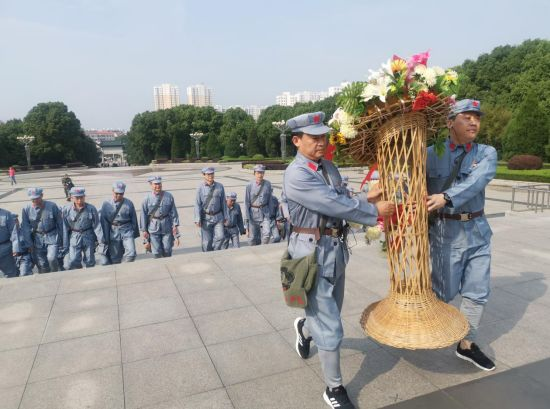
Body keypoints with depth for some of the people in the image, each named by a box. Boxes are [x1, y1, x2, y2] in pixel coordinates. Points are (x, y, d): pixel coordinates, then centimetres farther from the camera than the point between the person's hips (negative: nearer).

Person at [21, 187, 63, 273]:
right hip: (37, 239, 2)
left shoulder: (52, 206, -7)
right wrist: (29, 244, -2)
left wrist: (62, 240, 2)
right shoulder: (26, 209, -3)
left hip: (52, 237, -2)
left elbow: (60, 223, 0)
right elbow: (25, 228, 1)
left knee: (51, 258, -18)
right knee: (42, 265, 4)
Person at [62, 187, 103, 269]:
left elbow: (97, 226, -6)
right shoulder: (66, 210, -7)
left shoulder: (91, 209, -9)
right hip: (74, 237, 0)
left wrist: (101, 241, -10)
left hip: (89, 237, 0)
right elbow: (65, 229, -2)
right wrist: (65, 245, -1)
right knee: (73, 261, -7)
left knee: (90, 261, 10)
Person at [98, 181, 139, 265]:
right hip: (113, 232, 1)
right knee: (114, 259, 9)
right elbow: (103, 222, 3)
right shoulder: (106, 204, -1)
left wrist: (135, 233, 11)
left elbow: (134, 219, 7)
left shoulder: (129, 203, -1)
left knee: (131, 254, -13)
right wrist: (105, 238, 3)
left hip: (127, 230, -1)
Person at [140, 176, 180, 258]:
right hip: (153, 228, -1)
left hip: (167, 227, 1)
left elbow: (173, 212, 3)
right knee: (156, 252, 2)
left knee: (167, 250, 8)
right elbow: (143, 215, -2)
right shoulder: (147, 198, -6)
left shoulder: (169, 196, -1)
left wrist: (175, 225, 0)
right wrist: (144, 230, -1)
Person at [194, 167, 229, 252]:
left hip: (218, 217, 2)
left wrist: (225, 216, 10)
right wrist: (197, 219, -11)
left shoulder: (220, 186, 2)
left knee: (220, 236, -8)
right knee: (206, 241, 4)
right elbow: (197, 204, -6)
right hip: (206, 218, -2)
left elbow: (223, 202, 8)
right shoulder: (200, 188, -6)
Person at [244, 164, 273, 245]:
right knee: (253, 237, 6)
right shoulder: (249, 185, -7)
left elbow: (270, 199, 8)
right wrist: (246, 218, -8)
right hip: (253, 212, -1)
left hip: (264, 212, 1)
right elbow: (246, 202, -5)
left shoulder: (268, 184, -2)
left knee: (267, 233, -15)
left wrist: (270, 213, 10)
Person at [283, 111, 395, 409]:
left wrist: (366, 199, -9)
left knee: (329, 313, 23)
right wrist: (375, 211, -14)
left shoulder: (328, 167, 8)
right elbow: (335, 205, -22)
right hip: (313, 250, -8)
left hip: (336, 247, 8)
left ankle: (305, 327, 57)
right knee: (329, 324, 0)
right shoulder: (296, 175, -18)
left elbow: (341, 203, 8)